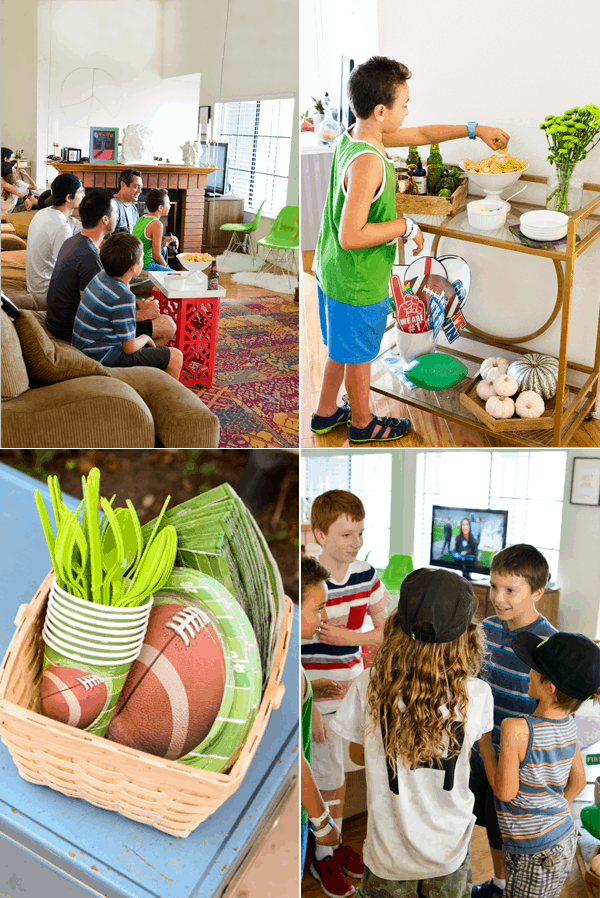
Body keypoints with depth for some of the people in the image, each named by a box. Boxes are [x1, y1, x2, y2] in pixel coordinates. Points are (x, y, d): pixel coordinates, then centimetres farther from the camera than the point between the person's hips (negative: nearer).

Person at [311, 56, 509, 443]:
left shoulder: (354, 135, 0)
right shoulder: (368, 162, -29)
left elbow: (421, 134, 13)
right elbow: (351, 236, -32)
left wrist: (474, 129, 17)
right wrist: (405, 226, -20)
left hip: (333, 272, 9)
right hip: (359, 283, -9)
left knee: (342, 347, 25)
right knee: (359, 355, 12)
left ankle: (326, 412, 41)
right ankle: (362, 423, 34)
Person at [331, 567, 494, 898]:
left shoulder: (367, 688, -24)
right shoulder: (478, 694, -23)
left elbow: (358, 755, -6)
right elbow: (467, 747, -2)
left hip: (390, 855, -1)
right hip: (450, 852, 1)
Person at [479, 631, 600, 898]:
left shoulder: (516, 728, -29)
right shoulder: (568, 723, -6)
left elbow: (505, 792, -19)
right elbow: (578, 781, 8)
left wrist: (485, 745, -9)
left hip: (535, 854, -7)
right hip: (565, 838, 7)